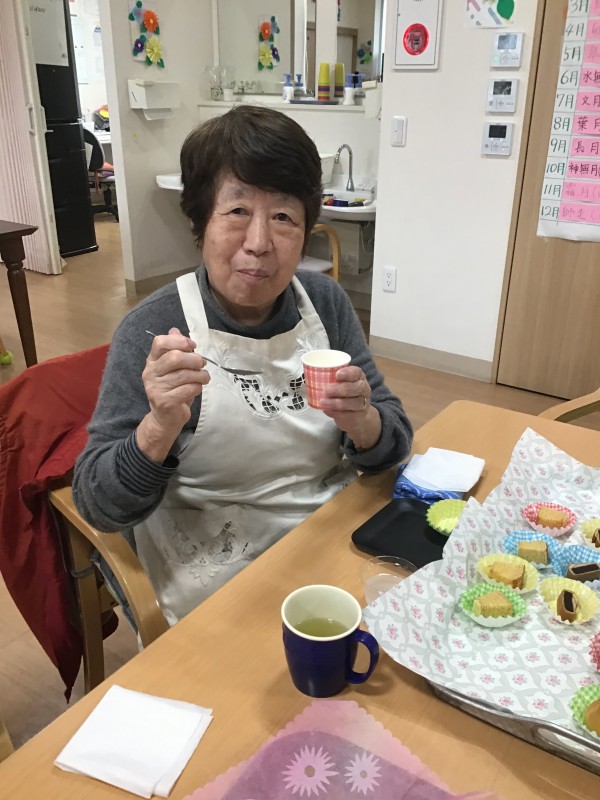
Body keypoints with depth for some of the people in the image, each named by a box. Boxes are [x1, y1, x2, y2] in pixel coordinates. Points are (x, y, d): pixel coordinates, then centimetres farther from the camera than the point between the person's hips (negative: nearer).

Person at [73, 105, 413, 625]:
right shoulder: (156, 329, -14)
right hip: (225, 591, -4)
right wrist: (161, 426, -31)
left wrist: (361, 421, -22)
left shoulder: (325, 302, -3)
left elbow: (395, 445, 0)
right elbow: (99, 507, -13)